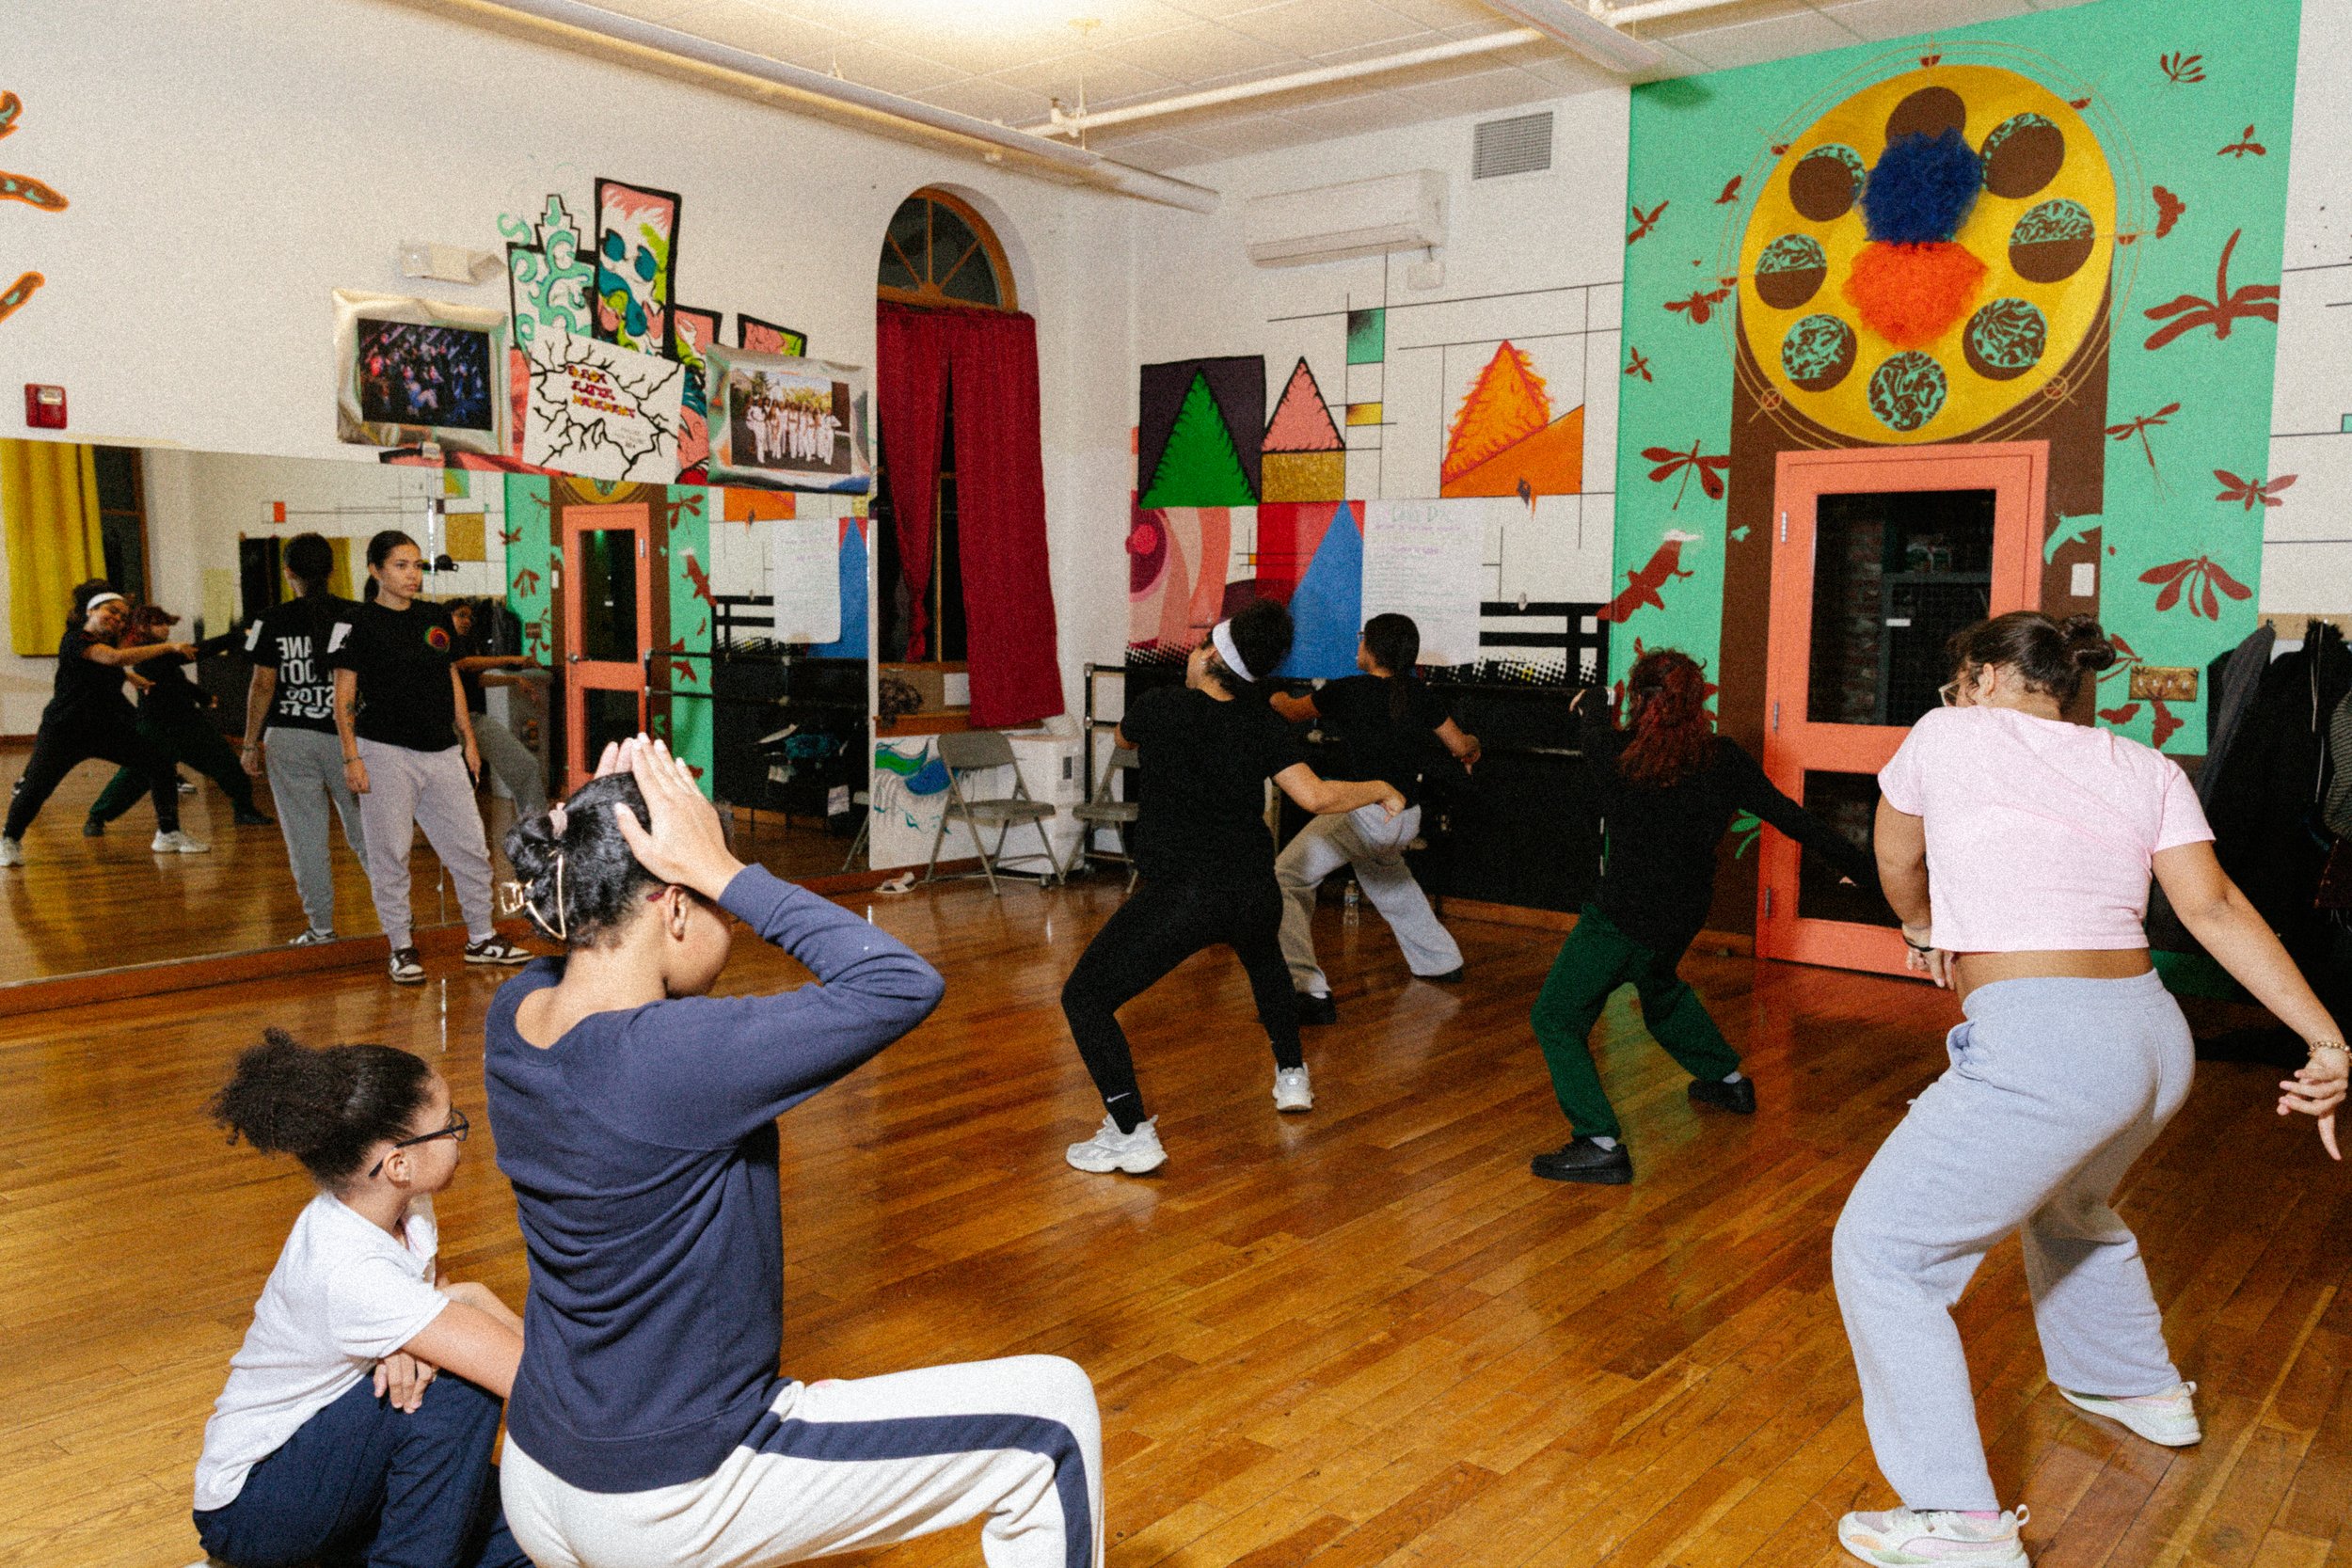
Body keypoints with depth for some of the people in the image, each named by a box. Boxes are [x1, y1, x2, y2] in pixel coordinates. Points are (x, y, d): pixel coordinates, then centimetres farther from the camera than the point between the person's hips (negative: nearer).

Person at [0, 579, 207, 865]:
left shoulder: (109, 643, 9)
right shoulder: (75, 640, -16)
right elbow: (116, 658, -33)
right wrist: (169, 647, -34)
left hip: (108, 729, 7)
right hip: (64, 731, -7)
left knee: (162, 765, -5)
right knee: (35, 786, -16)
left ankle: (168, 834, 3)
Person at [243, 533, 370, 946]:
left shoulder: (272, 622, -2)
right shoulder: (355, 616, 0)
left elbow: (263, 685, -2)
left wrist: (250, 743, 6)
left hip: (289, 738, -1)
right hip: (348, 737, 1)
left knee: (305, 835, 4)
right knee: (363, 829, 10)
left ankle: (321, 926, 7)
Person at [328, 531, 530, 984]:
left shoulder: (435, 617, 12)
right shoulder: (358, 623, -4)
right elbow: (344, 696, -5)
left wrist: (468, 740, 16)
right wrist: (351, 757, -11)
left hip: (442, 752, 5)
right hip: (386, 754, -5)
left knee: (471, 847, 7)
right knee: (390, 854, 1)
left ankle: (481, 939, 20)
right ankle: (401, 949, 13)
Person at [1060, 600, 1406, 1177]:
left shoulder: (1158, 707, -2)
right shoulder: (1263, 726, 2)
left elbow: (1124, 738, 22)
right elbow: (1316, 796, -10)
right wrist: (1378, 789, 9)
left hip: (1178, 896, -5)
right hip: (1254, 892, 5)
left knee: (1084, 999, 4)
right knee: (1265, 961, 39)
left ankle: (1131, 1135, -5)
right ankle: (1292, 1078, 48)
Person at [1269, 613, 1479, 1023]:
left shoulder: (1346, 692, -9)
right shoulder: (1421, 696, 4)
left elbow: (1292, 712, 7)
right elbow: (1461, 747, 16)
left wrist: (1277, 697, 30)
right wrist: (1472, 746, 41)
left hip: (1363, 814, -7)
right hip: (1406, 817, 7)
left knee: (1286, 879, -8)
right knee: (1389, 880, 35)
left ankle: (1307, 990, -21)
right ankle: (1440, 961, 47)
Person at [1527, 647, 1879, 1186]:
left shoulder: (1611, 753, -15)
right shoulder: (1722, 759, -8)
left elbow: (1594, 716, 10)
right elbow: (1791, 817, -4)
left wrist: (1589, 700, 35)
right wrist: (1863, 867, 6)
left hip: (1623, 915, -6)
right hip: (1684, 913, 6)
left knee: (1556, 1017, 1)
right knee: (1660, 989, 35)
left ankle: (1601, 1145, -9)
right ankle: (1730, 1082, 52)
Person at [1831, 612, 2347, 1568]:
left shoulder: (1947, 735, 3)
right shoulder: (2147, 770, 13)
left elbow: (1896, 863, 19)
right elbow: (2215, 908, 1)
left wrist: (1924, 933, 39)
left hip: (2038, 1046, -8)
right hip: (2155, 1038, 8)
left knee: (1881, 1250, 1)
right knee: (2065, 1206, 36)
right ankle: (2143, 1388, 56)